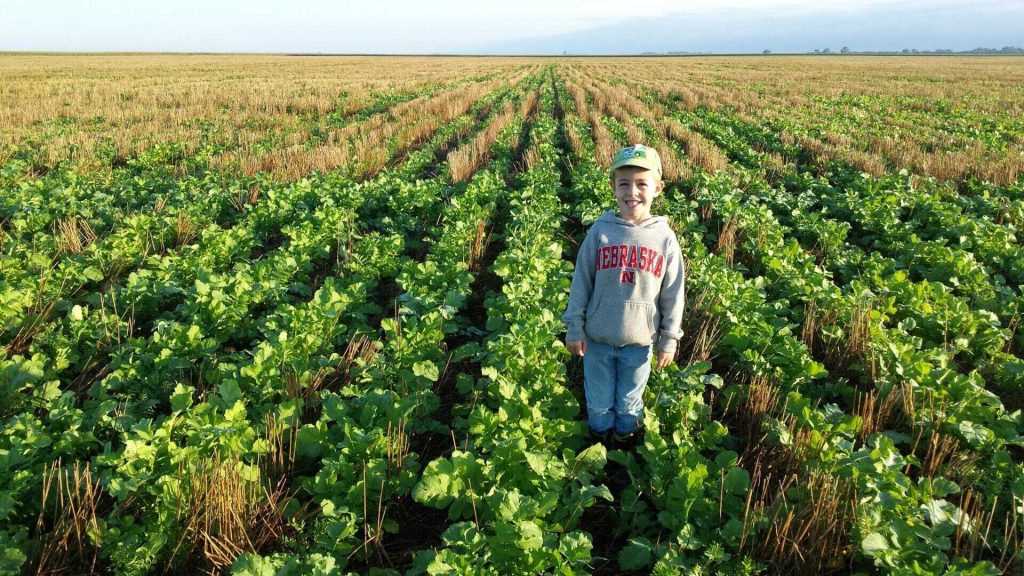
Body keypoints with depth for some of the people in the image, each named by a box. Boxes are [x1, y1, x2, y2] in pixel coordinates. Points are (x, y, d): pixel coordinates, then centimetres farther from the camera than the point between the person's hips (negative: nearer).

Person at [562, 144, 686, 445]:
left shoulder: (665, 237, -7)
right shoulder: (600, 231, -9)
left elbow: (673, 294, -1)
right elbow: (581, 282, -3)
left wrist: (669, 340, 1)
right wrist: (574, 328, -3)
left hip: (640, 341, 0)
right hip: (598, 338, 0)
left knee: (630, 402, 20)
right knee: (599, 401, 18)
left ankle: (625, 441, 44)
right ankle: (600, 440, 42)